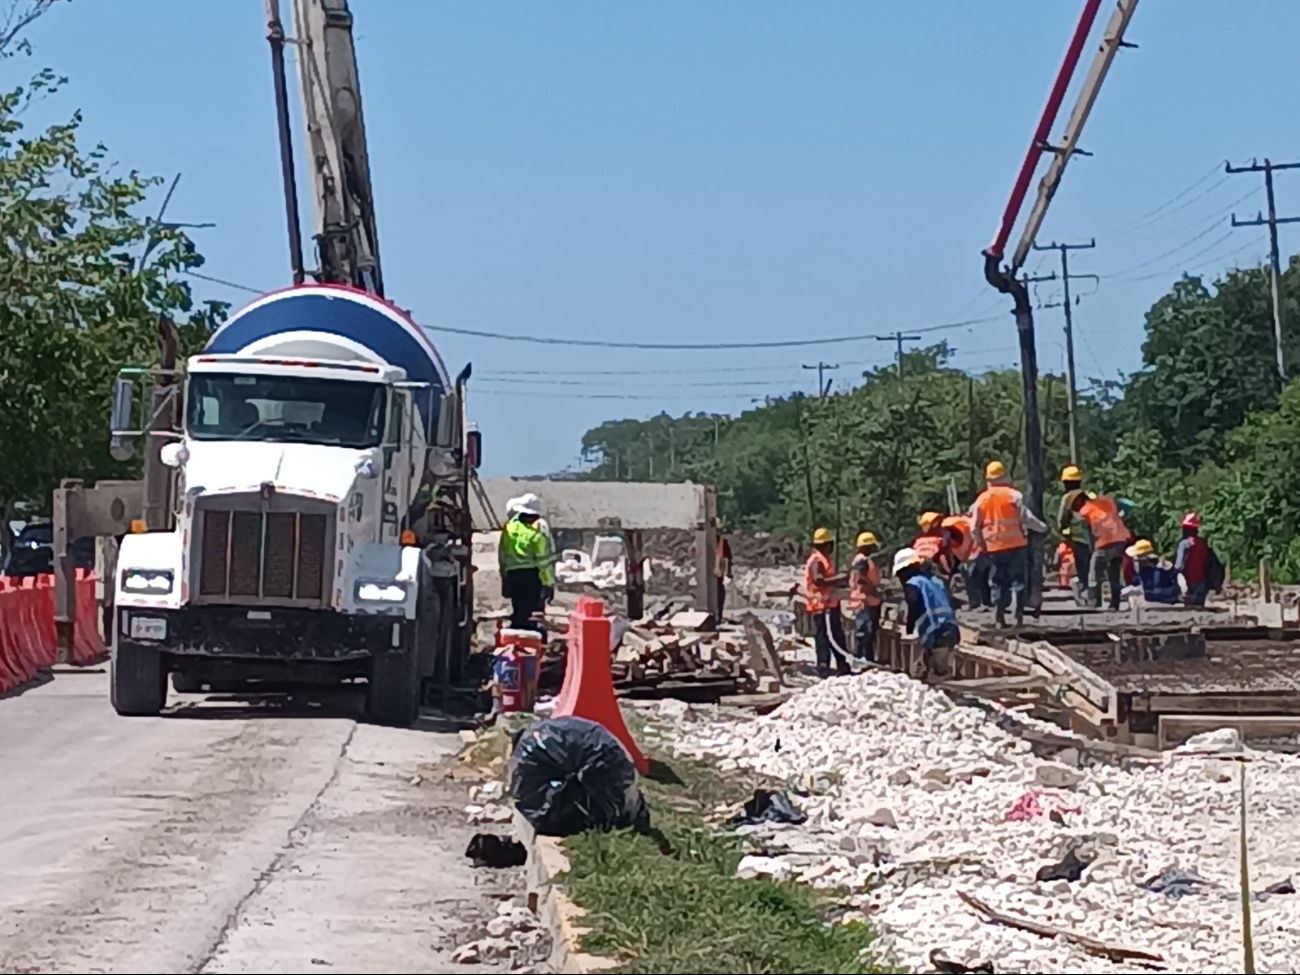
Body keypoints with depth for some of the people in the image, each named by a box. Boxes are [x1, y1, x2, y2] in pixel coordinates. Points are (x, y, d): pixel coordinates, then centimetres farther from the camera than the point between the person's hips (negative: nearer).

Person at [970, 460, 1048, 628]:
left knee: (997, 582, 10)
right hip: (1016, 544, -3)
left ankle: (999, 618, 7)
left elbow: (974, 528, 5)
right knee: (1018, 579, 2)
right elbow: (1027, 518, -10)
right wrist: (1042, 527, 5)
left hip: (994, 547, 3)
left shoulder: (981, 499, 4)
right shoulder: (1013, 495, -7)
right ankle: (1019, 615, -5)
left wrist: (982, 543, 18)